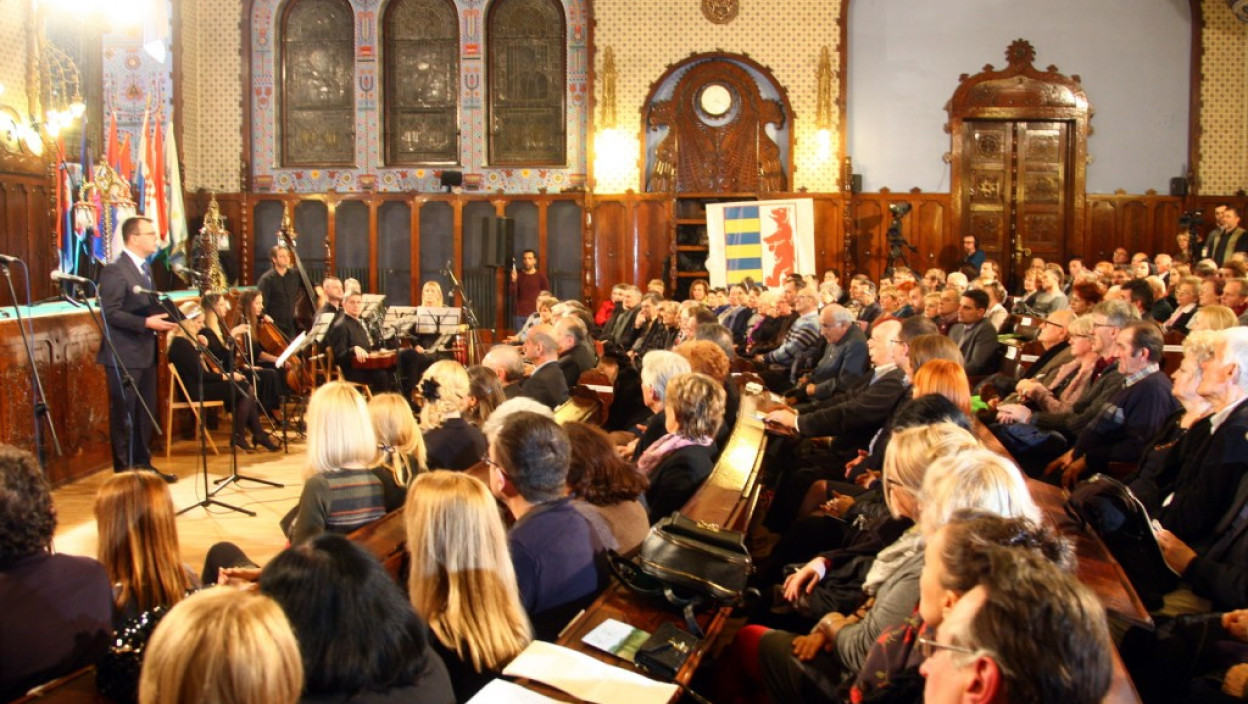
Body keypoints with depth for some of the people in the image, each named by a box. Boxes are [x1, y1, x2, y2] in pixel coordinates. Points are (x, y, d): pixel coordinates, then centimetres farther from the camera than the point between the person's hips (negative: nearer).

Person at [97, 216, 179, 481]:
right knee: (124, 416, 0)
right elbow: (110, 313, -20)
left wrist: (162, 319, 3)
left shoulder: (146, 268, 14)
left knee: (146, 414, 15)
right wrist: (147, 323, -25)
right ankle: (124, 472, 9)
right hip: (124, 356, -9)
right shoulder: (115, 271, -14)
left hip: (146, 353, 9)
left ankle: (143, 465, 26)